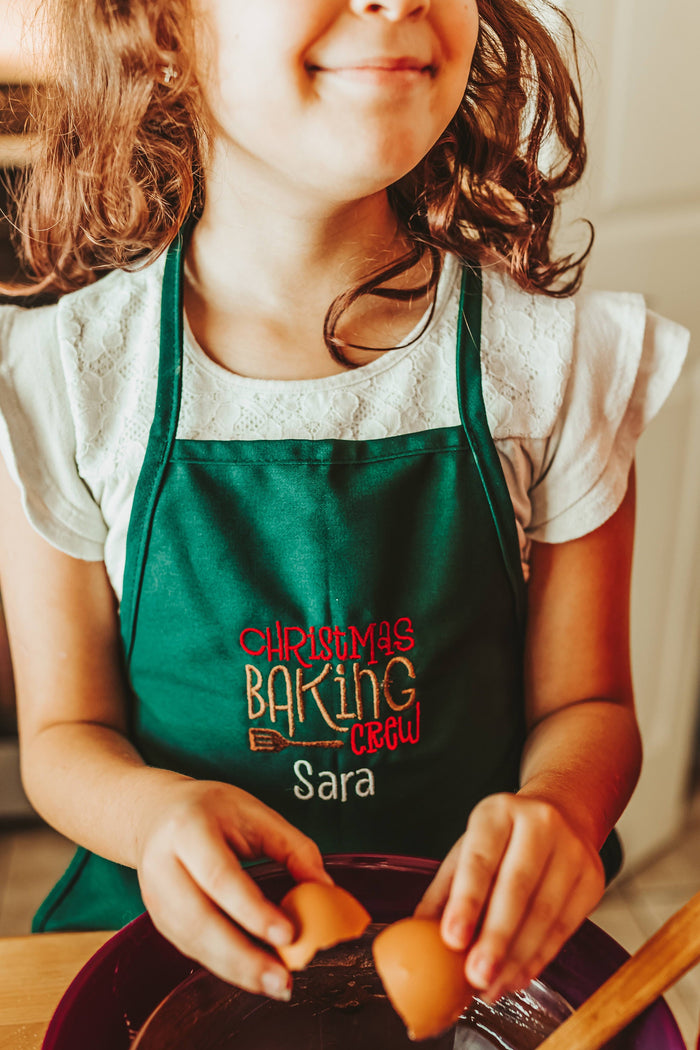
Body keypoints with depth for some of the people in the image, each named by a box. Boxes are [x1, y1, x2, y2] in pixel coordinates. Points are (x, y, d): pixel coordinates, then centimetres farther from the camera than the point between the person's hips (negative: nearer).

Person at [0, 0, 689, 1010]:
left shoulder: (558, 356, -8)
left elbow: (584, 702, 1)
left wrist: (555, 810, -21)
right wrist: (154, 810, -22)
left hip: (471, 933, 1)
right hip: (180, 930, 0)